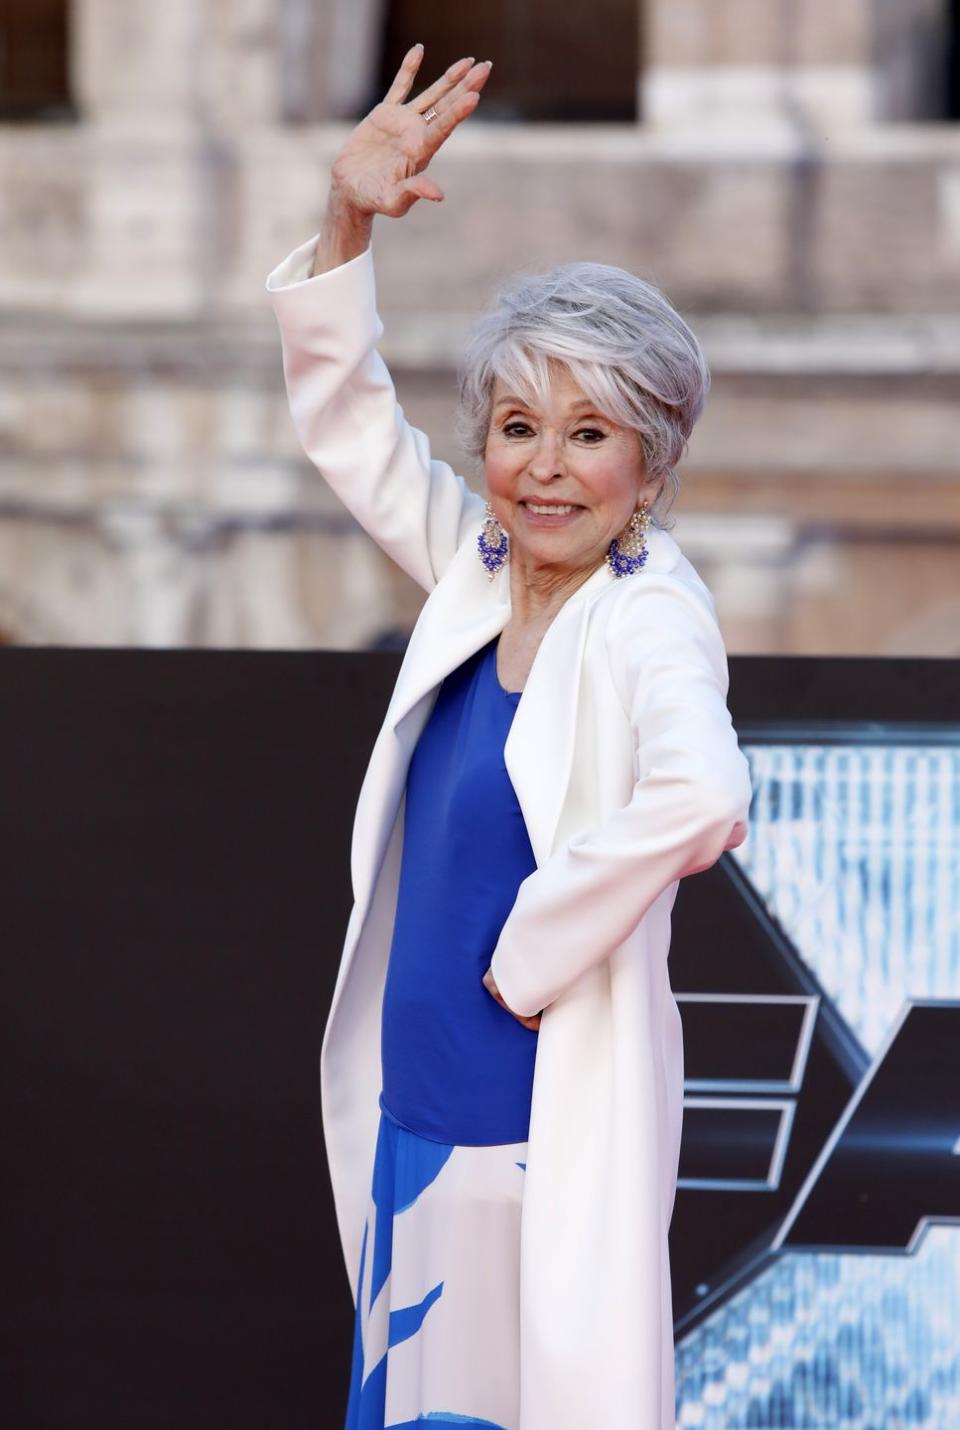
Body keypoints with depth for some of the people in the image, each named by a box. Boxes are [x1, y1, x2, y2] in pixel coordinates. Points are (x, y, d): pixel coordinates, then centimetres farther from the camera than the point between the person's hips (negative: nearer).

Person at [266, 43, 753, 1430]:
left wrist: (535, 948, -25)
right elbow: (347, 419, 17)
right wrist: (346, 226, 3)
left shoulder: (649, 619, -16)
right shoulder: (478, 575, 6)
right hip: (423, 1108, 8)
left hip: (557, 1132, -8)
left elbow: (699, 797, -36)